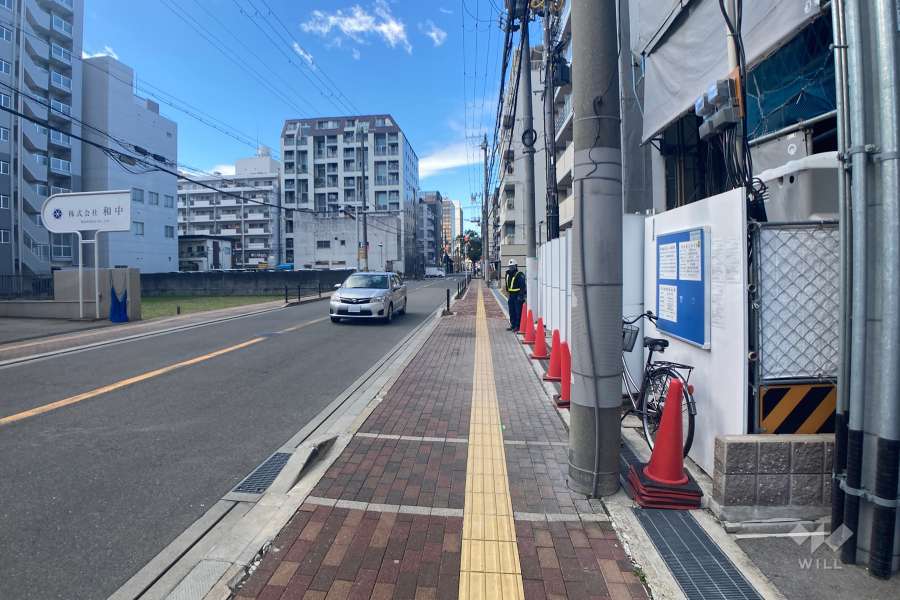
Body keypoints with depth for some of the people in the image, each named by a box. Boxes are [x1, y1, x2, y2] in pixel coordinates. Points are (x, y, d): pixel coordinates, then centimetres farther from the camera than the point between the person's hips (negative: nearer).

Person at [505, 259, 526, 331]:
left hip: (518, 295, -8)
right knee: (511, 311, 13)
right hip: (511, 295, 8)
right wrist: (507, 292, 20)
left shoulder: (520, 274, -10)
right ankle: (513, 325, 22)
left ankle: (518, 326, -1)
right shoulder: (508, 274, 14)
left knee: (518, 311, -5)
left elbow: (522, 286, -16)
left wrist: (521, 295, -21)